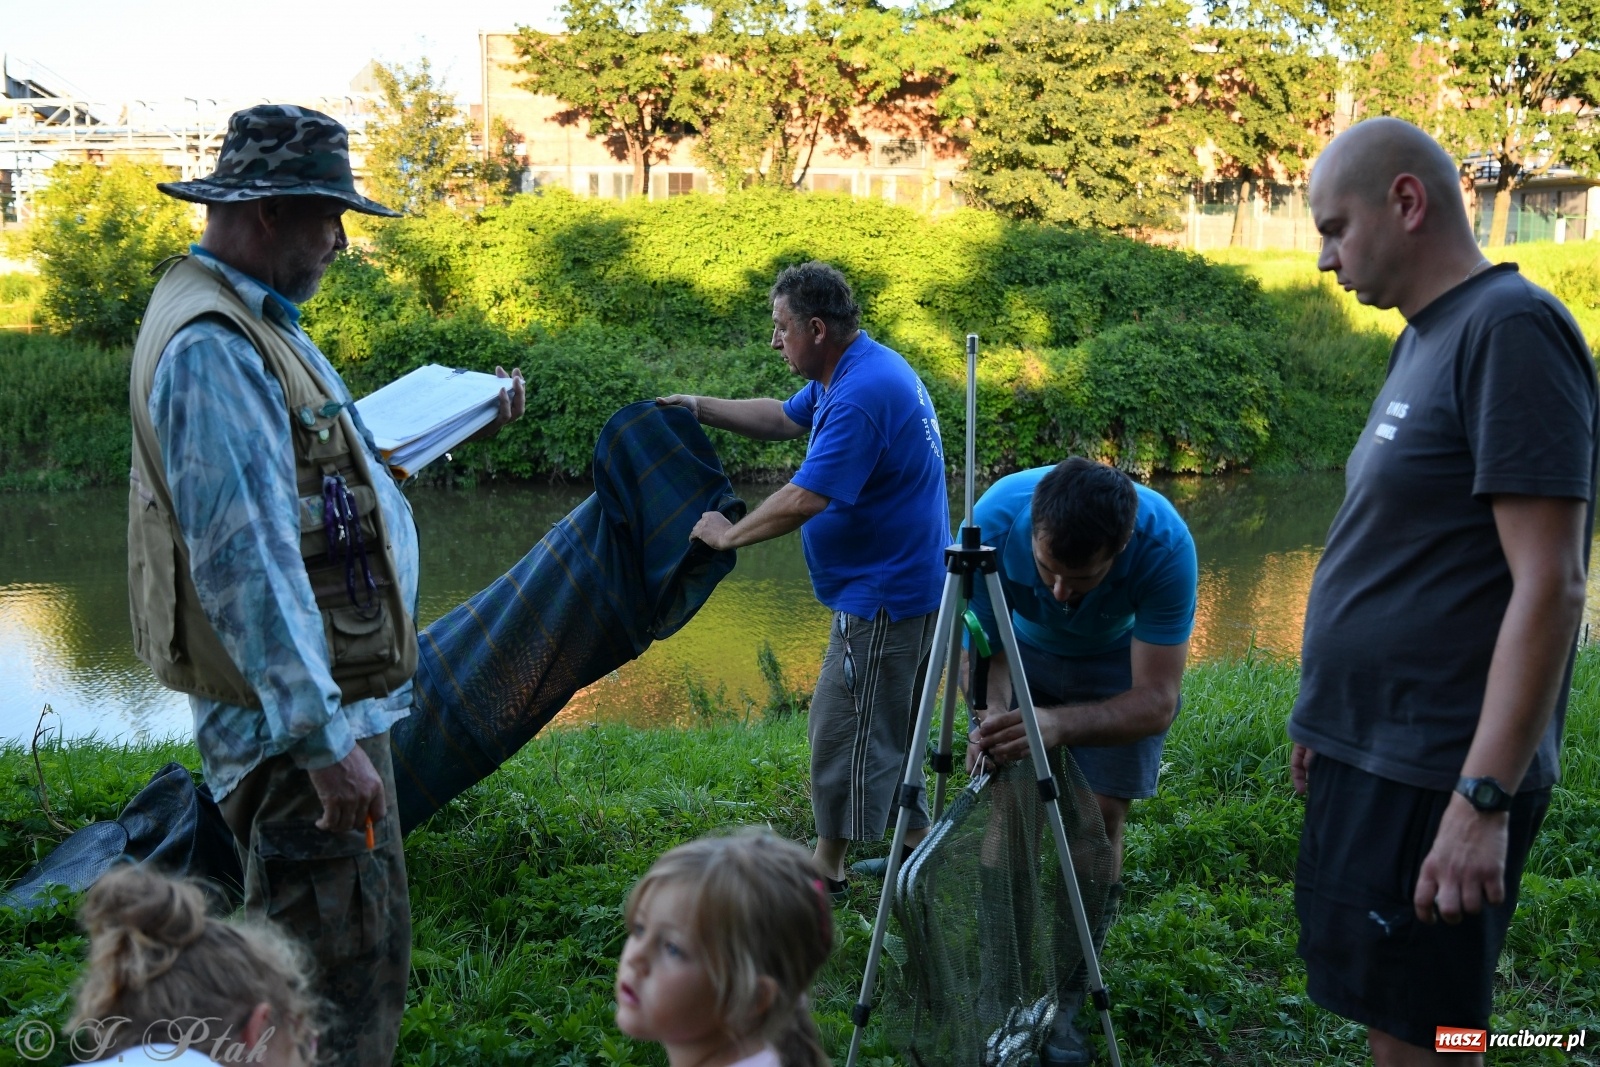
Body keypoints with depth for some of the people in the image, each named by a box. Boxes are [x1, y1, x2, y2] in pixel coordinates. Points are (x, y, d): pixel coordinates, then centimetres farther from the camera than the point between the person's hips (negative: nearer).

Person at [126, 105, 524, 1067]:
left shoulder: (252, 324, 13)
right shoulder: (213, 347, -21)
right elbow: (245, 561, -27)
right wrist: (323, 739, -28)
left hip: (329, 698, 11)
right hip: (300, 718, -11)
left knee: (368, 949, 22)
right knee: (339, 984, -3)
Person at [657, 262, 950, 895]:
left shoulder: (861, 395, -26)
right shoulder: (861, 368, 9)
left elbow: (805, 499, -30)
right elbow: (784, 419, 22)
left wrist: (728, 535, -17)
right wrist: (700, 408, 13)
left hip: (882, 598, -11)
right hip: (910, 587, 11)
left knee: (843, 728, 2)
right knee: (889, 725, 21)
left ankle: (827, 865, 15)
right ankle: (918, 848, 32)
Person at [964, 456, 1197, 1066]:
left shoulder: (1165, 546, -40)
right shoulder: (997, 514, -36)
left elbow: (1156, 702, -37)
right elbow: (980, 642, -23)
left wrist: (1059, 724, -55)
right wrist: (993, 712, -44)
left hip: (1118, 664, -1)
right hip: (1025, 650, 1)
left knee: (1100, 821, -8)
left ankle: (1066, 1003, 6)